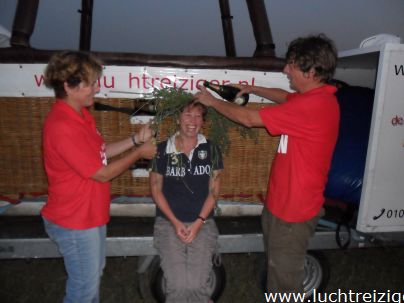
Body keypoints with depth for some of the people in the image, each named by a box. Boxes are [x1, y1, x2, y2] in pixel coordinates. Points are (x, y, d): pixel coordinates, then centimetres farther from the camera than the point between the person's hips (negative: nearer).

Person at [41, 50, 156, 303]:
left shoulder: (81, 115, 3)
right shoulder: (63, 127, -29)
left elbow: (100, 153, 10)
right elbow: (103, 173, -23)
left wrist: (136, 139, 1)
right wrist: (139, 153, -12)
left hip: (91, 214, 9)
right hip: (75, 222, -9)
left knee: (95, 272, 27)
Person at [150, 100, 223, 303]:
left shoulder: (211, 150, 4)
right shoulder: (162, 149, 2)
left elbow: (213, 191, 3)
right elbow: (156, 189, 3)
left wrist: (199, 222, -7)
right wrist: (175, 222, -6)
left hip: (202, 222, 1)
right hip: (168, 222, 0)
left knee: (196, 285, -13)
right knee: (178, 286, -13)